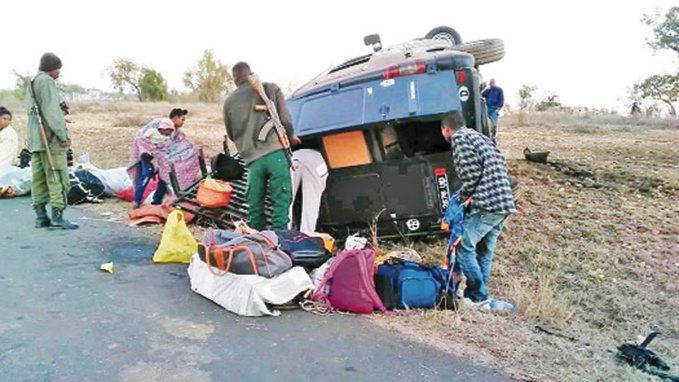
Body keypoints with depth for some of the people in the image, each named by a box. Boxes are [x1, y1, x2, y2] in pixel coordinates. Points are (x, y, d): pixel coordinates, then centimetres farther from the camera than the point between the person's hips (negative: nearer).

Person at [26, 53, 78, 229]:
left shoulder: (31, 83, 22)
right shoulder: (46, 81, -9)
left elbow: (34, 110, 21)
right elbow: (51, 111, -16)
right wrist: (63, 135, -15)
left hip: (35, 138, 10)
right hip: (50, 137, -10)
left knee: (39, 178, 10)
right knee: (57, 178, -9)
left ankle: (41, 216, 14)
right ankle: (57, 216, -10)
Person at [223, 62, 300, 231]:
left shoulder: (229, 102, 14)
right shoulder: (271, 88, 7)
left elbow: (231, 135, 23)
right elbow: (286, 120, 4)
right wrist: (290, 137, 24)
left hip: (252, 158, 3)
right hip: (276, 153, -2)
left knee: (255, 206, 11)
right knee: (281, 201, -1)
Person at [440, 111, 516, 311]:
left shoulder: (459, 137, -1)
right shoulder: (481, 137, 25)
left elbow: (472, 170, -15)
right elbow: (501, 167, 20)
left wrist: (464, 194, 1)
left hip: (486, 204, -9)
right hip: (505, 204, 9)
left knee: (464, 248, -2)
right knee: (484, 251, 14)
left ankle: (479, 297, -1)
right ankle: (477, 294, 19)